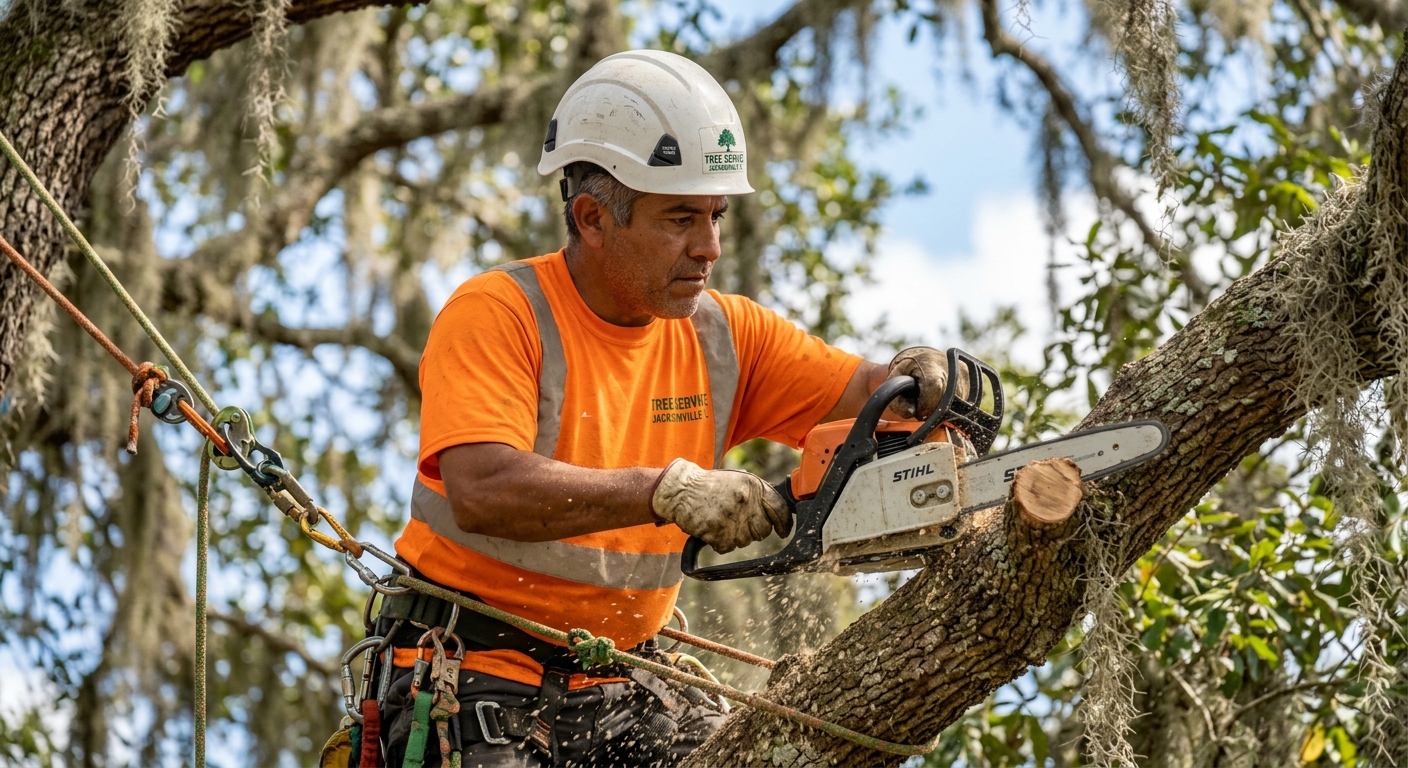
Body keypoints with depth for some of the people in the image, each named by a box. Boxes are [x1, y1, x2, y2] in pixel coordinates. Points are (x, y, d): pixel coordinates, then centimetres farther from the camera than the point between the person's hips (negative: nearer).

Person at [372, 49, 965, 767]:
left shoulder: (725, 334, 6)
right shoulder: (497, 315, -12)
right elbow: (482, 490, -26)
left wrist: (924, 379, -20)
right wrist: (669, 490, -33)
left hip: (619, 689, 6)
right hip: (473, 676, -5)